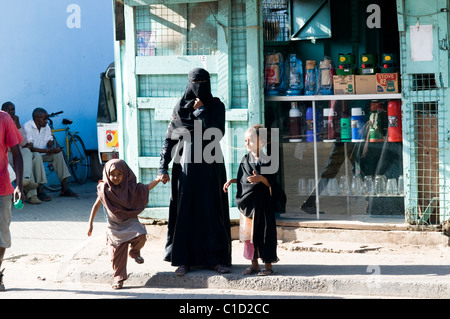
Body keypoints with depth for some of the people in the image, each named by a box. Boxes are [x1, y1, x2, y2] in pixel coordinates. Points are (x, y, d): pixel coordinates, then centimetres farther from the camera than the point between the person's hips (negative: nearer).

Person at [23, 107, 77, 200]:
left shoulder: (46, 127, 7)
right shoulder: (27, 127, -17)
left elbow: (50, 143, 3)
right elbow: (29, 147, -24)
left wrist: (53, 149, -23)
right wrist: (46, 151, -35)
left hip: (42, 154, 7)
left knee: (58, 153, -12)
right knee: (36, 155, -38)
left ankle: (64, 188, -14)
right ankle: (39, 191, -41)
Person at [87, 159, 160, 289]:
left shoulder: (130, 187, -8)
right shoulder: (104, 190, -8)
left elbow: (146, 188, 5)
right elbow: (96, 206, 4)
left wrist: (158, 179, -9)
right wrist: (90, 224, 6)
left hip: (130, 221, 0)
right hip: (114, 226, 0)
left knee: (140, 236, -27)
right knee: (117, 253, 0)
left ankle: (134, 252, 7)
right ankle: (119, 278, 18)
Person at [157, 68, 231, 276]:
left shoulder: (217, 106, 2)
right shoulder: (180, 107, 5)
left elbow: (217, 133, -13)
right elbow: (169, 139, 4)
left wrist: (201, 111, -12)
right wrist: (163, 167, -4)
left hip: (211, 166, -1)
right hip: (186, 165, 1)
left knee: (213, 211, 0)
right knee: (185, 211, 1)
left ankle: (217, 259, 7)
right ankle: (184, 260, 8)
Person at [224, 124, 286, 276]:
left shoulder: (267, 161, -8)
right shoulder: (246, 159, 9)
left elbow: (271, 183, -8)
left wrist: (261, 179, -25)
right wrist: (231, 181, 7)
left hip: (263, 203, -6)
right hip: (248, 203, 6)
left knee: (264, 233, -3)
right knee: (248, 233, 8)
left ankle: (268, 264, 7)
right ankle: (254, 264, 18)